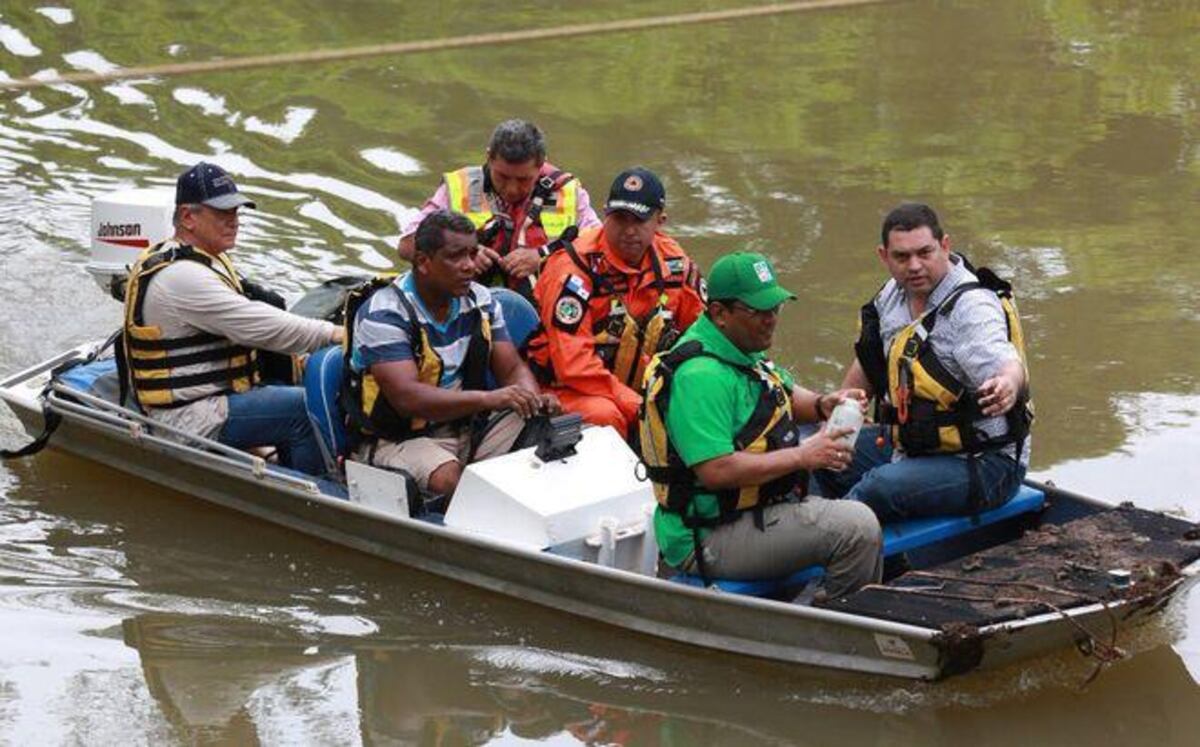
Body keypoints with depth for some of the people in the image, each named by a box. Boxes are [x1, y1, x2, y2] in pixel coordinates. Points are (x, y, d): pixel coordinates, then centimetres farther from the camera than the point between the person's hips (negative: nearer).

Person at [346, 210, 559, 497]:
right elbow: (407, 398, -29)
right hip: (398, 440, -7)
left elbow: (513, 368, 7)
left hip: (466, 427, 7)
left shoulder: (480, 301, 5)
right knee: (447, 478, -37)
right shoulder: (384, 314, -18)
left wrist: (535, 402, -18)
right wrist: (489, 398, -39)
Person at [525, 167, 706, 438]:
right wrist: (637, 405, -26)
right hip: (570, 389, -6)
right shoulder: (575, 266, -19)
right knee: (603, 416, -36)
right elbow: (573, 362, -25)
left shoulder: (673, 261, 1)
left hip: (642, 387, 6)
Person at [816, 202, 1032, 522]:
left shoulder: (973, 307, -22)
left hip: (981, 466, -9)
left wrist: (1008, 386, -63)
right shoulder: (894, 294, 3)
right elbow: (868, 364, 20)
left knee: (882, 486, -31)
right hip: (914, 446, 9)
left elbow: (1007, 364, -40)